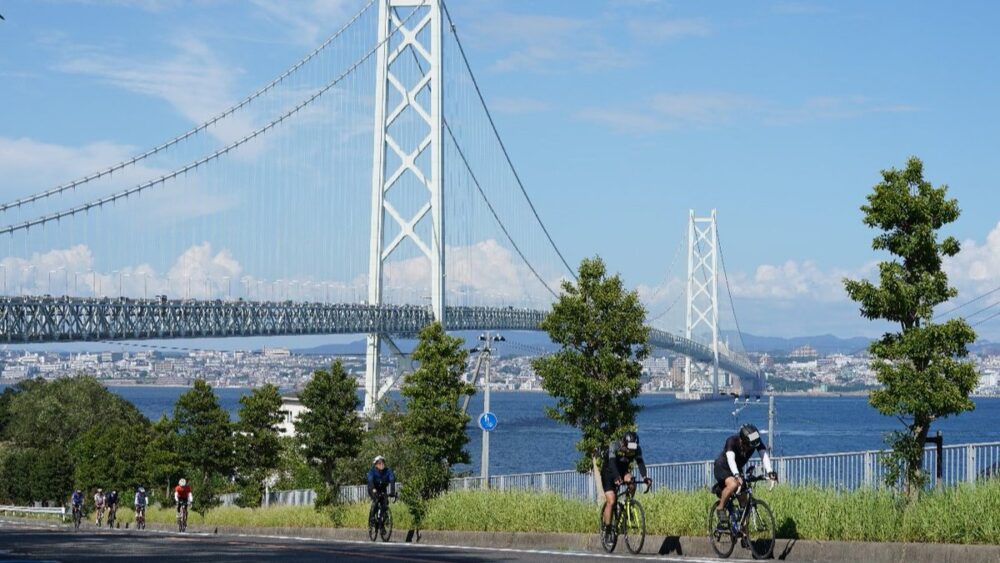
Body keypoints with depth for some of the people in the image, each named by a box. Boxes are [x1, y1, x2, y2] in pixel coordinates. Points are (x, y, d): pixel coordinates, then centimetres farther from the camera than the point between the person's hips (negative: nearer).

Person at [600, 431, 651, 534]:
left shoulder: (637, 449, -17)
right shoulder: (614, 446, -28)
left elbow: (640, 463, -29)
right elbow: (612, 463, -41)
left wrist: (645, 477, -48)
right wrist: (617, 477, -58)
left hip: (623, 472, 3)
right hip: (609, 473, -3)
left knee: (630, 480, -32)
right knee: (611, 502, -17)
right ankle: (607, 527, -5)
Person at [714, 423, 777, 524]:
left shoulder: (756, 442, -20)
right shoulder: (732, 441, -32)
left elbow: (764, 455, -33)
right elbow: (731, 459, -45)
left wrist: (770, 471, -51)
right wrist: (736, 475, -62)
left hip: (737, 469, 5)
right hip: (722, 467, -5)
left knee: (744, 501, -1)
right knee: (733, 484, -36)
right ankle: (720, 508, -16)